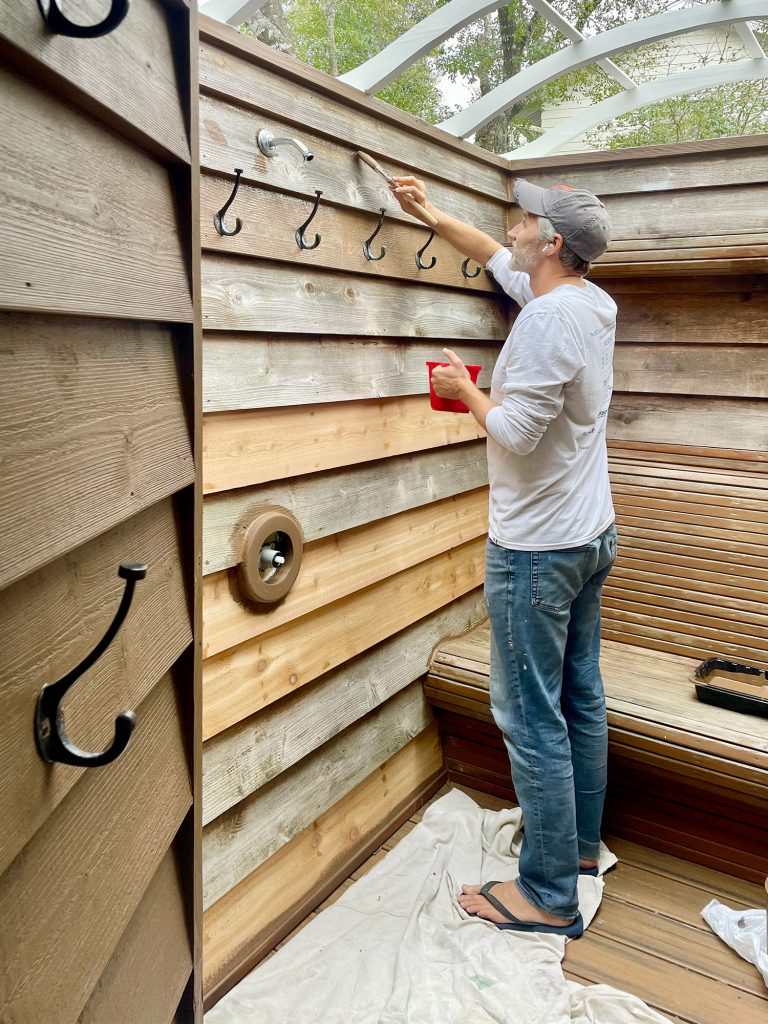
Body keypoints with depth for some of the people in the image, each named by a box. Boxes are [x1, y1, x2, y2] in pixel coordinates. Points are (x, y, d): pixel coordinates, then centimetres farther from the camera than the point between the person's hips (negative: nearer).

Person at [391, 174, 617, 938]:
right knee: (582, 699, 19)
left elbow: (516, 430, -23)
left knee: (531, 719, -1)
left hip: (536, 549, -10)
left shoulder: (547, 317, -20)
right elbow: (499, 261, 22)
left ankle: (549, 895, 12)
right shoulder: (593, 302, 9)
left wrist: (466, 389, -5)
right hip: (591, 536, 10)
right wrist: (431, 213, 26)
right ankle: (580, 841, 36)